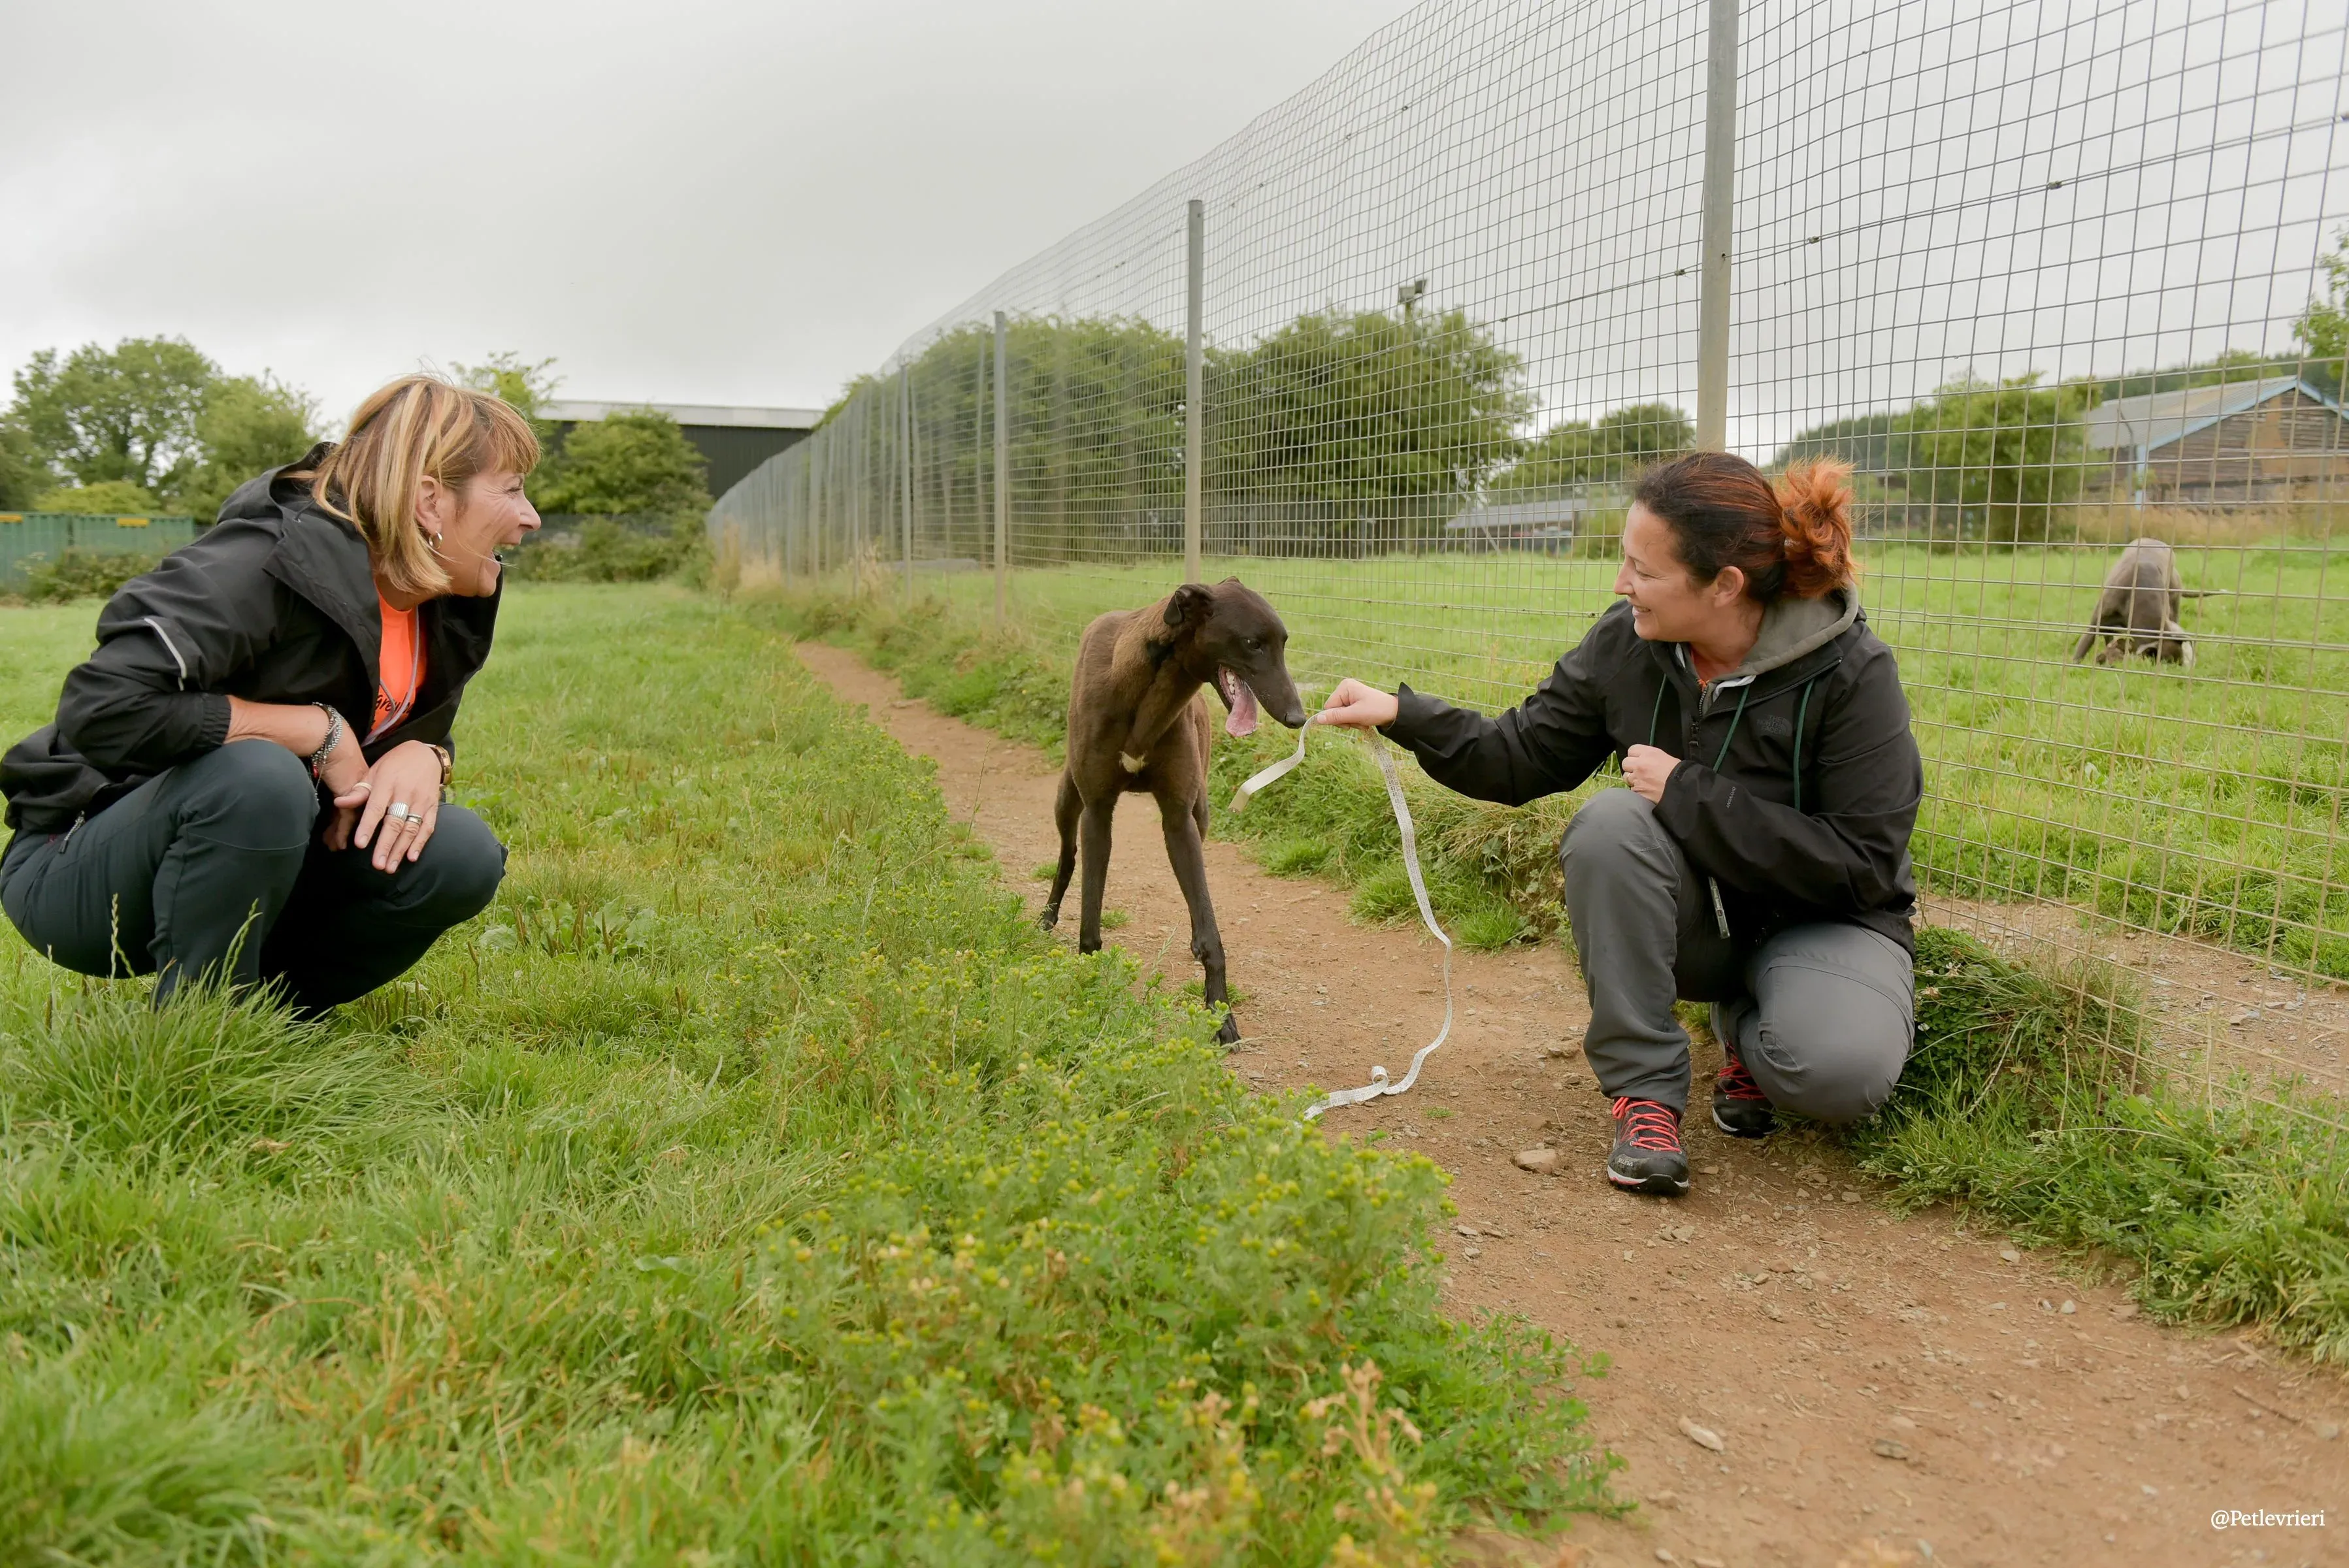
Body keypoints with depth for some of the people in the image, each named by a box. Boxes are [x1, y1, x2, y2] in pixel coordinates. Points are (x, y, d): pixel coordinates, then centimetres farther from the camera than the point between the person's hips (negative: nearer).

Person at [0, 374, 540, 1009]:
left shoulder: (446, 608, -1)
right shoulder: (273, 562, -25)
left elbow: (426, 731, 12)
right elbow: (102, 710, -33)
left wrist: (425, 758, -14)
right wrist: (319, 729, -26)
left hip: (250, 875, 7)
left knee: (461, 855, -17)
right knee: (258, 775, -38)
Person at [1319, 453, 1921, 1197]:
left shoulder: (1853, 673, -22)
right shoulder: (1625, 642, -11)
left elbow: (1862, 865, -23)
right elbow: (1523, 757, 1)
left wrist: (1689, 795, -27)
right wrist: (1403, 714, -11)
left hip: (1824, 919, -3)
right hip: (1692, 919, 3)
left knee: (1840, 1068, -35)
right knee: (1609, 822, -31)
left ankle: (1747, 1030, 5)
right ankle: (1645, 1090, -16)